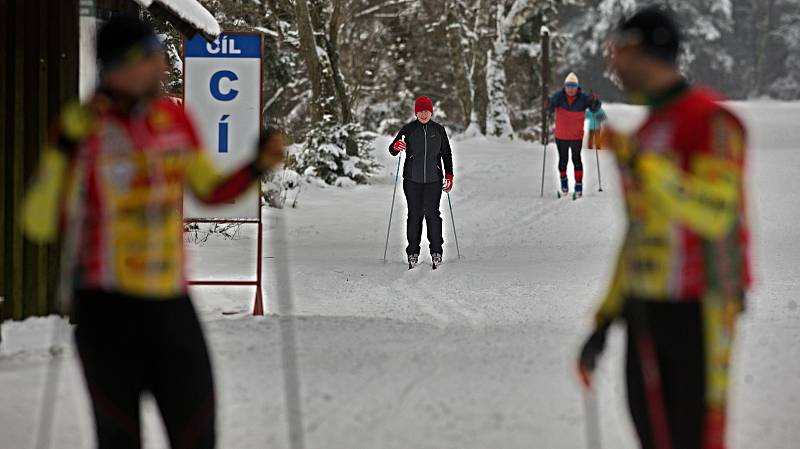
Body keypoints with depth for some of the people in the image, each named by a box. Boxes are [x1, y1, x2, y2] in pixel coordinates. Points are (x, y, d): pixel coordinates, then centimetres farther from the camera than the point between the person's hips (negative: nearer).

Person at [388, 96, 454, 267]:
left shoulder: (439, 130, 6)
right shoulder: (408, 129, 2)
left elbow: (446, 154, 13)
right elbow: (392, 150, -1)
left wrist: (449, 176, 7)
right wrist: (396, 147, -25)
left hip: (433, 179, 0)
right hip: (412, 179, 0)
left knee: (432, 213, -4)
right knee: (414, 214, 0)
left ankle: (436, 251, 4)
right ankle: (413, 252, 7)